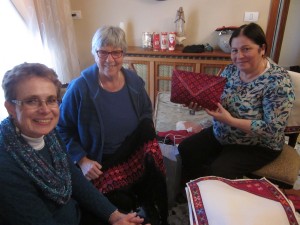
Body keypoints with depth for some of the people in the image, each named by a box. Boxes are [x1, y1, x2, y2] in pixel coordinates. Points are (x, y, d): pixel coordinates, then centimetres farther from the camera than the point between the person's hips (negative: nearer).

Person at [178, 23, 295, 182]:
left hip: (257, 146, -6)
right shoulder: (231, 70, -5)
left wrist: (230, 120, -32)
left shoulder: (278, 81, -23)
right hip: (220, 135, 6)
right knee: (185, 150, -3)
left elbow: (273, 129, -25)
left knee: (217, 173, -21)